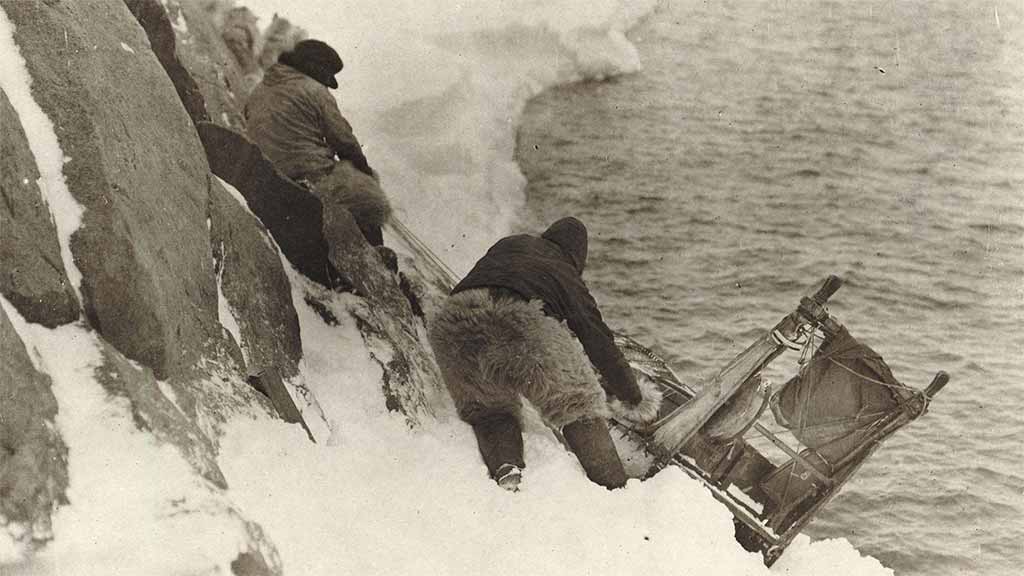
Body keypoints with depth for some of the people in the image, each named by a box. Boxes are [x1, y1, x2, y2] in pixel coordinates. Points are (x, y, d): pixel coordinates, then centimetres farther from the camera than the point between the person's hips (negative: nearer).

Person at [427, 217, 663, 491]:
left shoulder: (509, 245, 35)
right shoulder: (571, 283, 29)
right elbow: (602, 347, 32)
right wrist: (635, 400, 44)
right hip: (523, 323, -2)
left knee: (486, 412, 26)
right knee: (579, 409, 16)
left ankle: (506, 471, 3)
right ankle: (614, 489, 8)